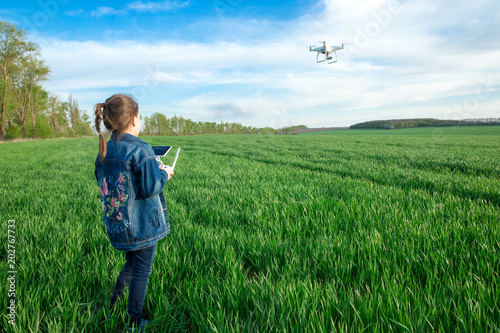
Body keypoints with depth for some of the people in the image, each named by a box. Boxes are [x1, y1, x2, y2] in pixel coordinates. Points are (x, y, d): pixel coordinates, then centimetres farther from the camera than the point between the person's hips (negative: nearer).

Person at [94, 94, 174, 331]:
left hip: (118, 225, 7)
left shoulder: (103, 152, 3)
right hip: (143, 225, -7)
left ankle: (113, 311, 33)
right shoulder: (140, 150, -20)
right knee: (141, 271, 10)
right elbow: (151, 187, -22)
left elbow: (105, 185, 13)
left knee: (131, 264, 26)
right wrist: (164, 174, -3)